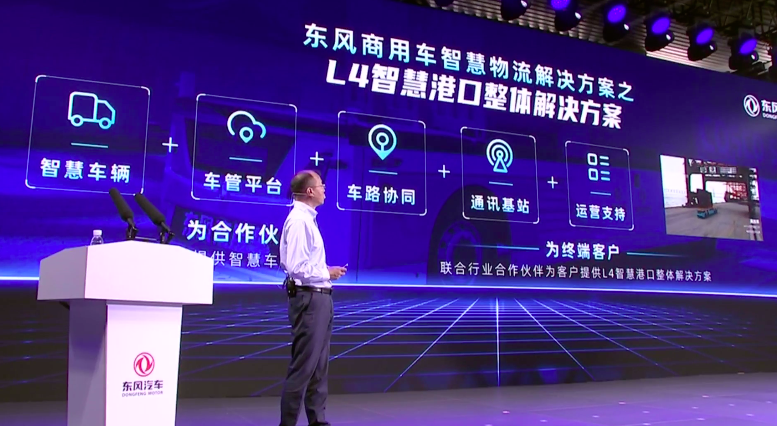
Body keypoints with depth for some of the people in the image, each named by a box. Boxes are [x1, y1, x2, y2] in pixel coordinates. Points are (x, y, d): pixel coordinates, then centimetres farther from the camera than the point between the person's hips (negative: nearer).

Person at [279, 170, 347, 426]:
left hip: (319, 298, 10)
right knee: (303, 365, -4)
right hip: (309, 298, -10)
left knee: (319, 364, 16)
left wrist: (326, 273, 9)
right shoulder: (299, 221, -17)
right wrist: (327, 274, -13)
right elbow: (296, 267, -24)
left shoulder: (307, 219, 14)